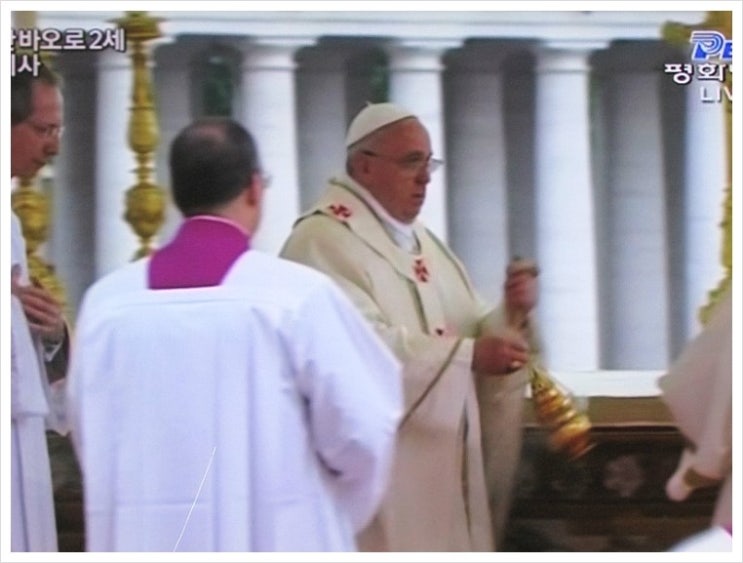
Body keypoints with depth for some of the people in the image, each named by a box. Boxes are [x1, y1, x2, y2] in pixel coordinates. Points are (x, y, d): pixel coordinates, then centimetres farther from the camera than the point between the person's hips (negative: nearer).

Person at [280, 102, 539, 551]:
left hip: (438, 464, 9)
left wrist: (511, 313, -7)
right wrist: (468, 355, -28)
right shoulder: (325, 240, -11)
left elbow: (470, 330, 14)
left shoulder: (421, 240, 18)